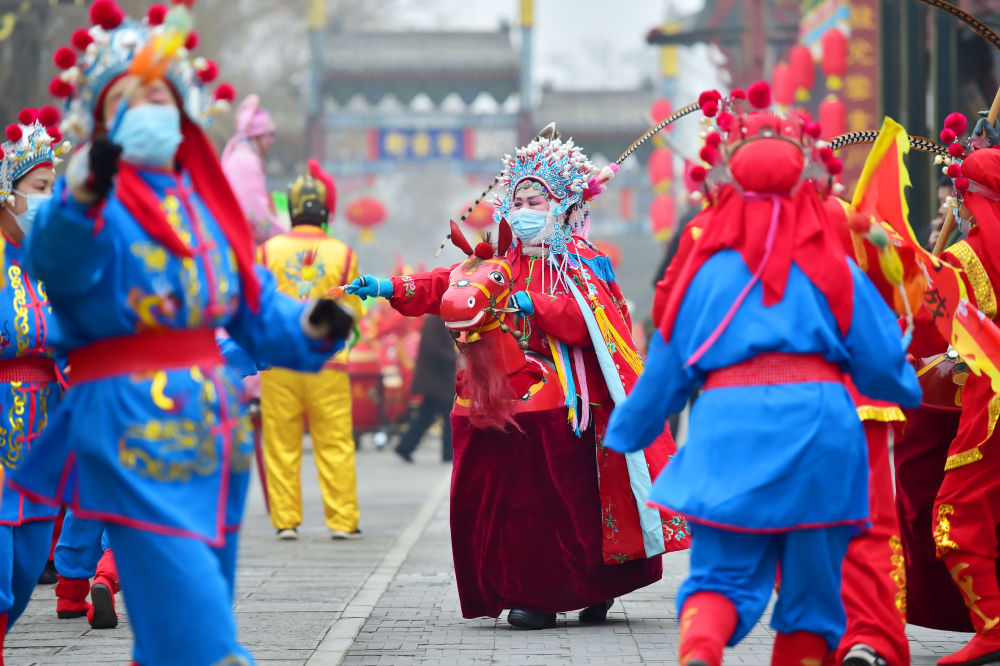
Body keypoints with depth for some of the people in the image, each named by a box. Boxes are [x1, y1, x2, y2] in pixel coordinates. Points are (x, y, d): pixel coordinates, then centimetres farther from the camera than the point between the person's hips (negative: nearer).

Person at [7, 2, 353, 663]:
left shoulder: (206, 203, 15)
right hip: (135, 428, -7)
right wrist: (86, 194, -49)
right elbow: (54, 259, -29)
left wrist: (310, 328, 0)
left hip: (214, 430, 7)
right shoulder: (103, 205, -6)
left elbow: (255, 306, 21)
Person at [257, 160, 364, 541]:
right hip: (328, 362, -1)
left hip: (279, 362, 1)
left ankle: (285, 520, 6)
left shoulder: (268, 251, -1)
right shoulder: (343, 255, -3)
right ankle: (342, 520, 4)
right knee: (335, 445, 4)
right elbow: (353, 313, 4)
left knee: (281, 444, 6)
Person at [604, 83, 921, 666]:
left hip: (726, 422, 1)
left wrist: (623, 435, 31)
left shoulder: (706, 270, 9)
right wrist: (908, 390, 31)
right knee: (811, 582, 10)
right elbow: (881, 360, 7)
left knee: (721, 574, 1)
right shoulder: (833, 269, 5)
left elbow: (665, 372, 15)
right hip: (818, 423, -1)